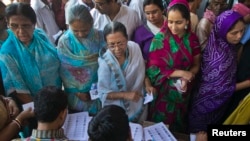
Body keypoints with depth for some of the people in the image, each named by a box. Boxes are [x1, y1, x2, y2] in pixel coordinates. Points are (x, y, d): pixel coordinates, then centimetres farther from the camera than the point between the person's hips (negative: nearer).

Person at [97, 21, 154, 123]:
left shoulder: (135, 48, -16)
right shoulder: (105, 62, -28)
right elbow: (102, 93, -19)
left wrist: (147, 85, -13)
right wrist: (125, 95, -28)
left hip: (139, 104, 4)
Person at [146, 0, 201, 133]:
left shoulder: (192, 39, -7)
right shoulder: (160, 39, -18)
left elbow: (196, 65, 2)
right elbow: (152, 69, -18)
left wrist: (187, 77, -20)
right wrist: (180, 73, -23)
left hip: (183, 92, 3)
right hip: (163, 92, -3)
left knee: (178, 124, 24)